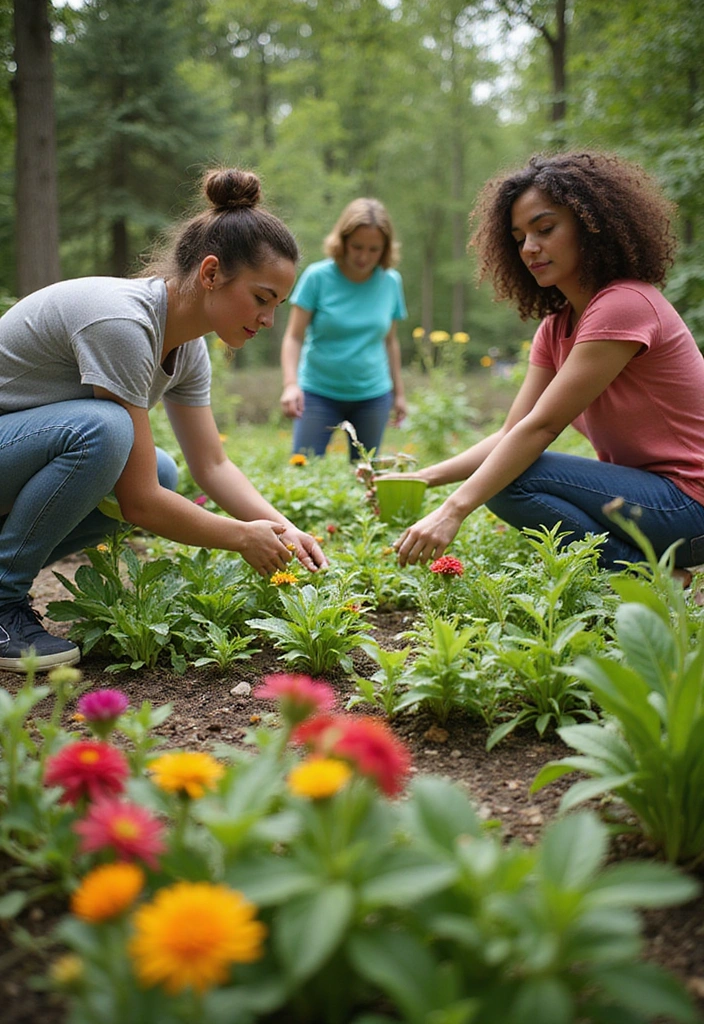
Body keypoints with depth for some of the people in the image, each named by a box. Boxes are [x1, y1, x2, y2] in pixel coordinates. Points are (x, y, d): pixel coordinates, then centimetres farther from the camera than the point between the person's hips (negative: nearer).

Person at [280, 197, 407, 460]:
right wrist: (290, 384, -24)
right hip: (318, 392, -3)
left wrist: (398, 392, 15)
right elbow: (294, 337, -10)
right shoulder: (318, 276, -9)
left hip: (372, 396, 3)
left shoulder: (391, 281, 2)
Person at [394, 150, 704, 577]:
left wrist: (454, 512, -27)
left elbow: (541, 427, -24)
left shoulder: (625, 305, -18)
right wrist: (424, 478, -11)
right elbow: (511, 434, 3)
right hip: (644, 487, 10)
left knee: (510, 480, -21)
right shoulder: (556, 326, 10)